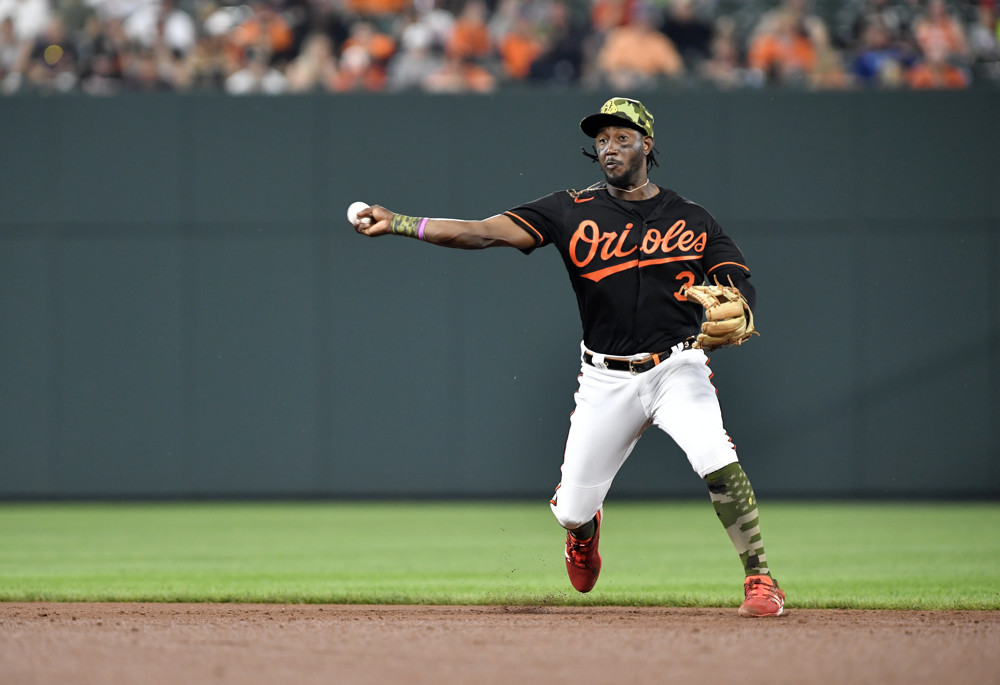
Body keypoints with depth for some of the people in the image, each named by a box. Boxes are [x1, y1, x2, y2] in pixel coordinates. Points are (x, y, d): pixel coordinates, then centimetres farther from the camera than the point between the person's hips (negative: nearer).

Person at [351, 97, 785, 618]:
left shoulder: (691, 220, 3)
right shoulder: (574, 211, 2)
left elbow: (741, 286, -3)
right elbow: (488, 231, -6)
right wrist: (398, 224, -17)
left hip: (676, 367, -1)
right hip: (605, 380, 1)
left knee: (718, 462, -28)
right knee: (571, 512, 2)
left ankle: (760, 578, -13)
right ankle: (586, 530, 41)